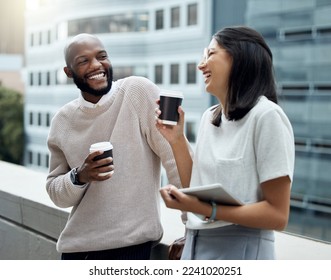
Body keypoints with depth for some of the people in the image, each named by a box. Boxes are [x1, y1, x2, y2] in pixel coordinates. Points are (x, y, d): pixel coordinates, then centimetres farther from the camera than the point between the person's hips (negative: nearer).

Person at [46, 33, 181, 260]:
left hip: (131, 242, -4)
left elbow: (176, 157, -10)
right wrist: (79, 176, -13)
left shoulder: (139, 92, -8)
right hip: (77, 246, 4)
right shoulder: (63, 121, 4)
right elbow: (56, 193, 8)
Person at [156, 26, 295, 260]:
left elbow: (278, 215, -17)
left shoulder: (266, 115, -15)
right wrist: (177, 139, 2)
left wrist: (208, 210, -25)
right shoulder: (209, 118, 7)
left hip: (239, 250, -7)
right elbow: (195, 189, 9)